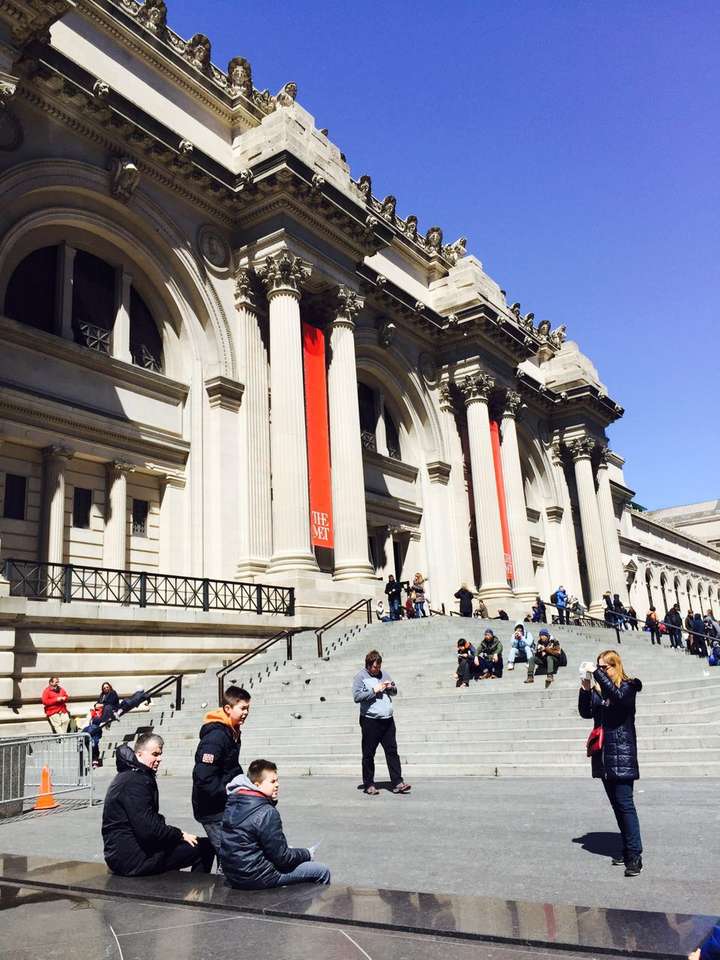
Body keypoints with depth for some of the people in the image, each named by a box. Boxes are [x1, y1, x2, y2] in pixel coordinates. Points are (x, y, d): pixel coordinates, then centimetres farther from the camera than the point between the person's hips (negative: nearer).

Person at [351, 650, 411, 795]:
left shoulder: (384, 674, 13)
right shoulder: (360, 677, -4)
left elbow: (394, 691, 22)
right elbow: (357, 696, -14)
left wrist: (391, 687, -1)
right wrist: (374, 690, -17)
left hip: (387, 719, 5)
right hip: (370, 721, -5)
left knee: (392, 751, 4)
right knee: (369, 754, 4)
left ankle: (397, 783, 8)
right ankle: (369, 785, 14)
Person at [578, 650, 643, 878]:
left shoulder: (628, 686, -5)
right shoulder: (597, 689, 10)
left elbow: (619, 697, -27)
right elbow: (585, 713, 3)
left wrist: (597, 673, -26)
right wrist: (585, 689, -9)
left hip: (622, 755, -6)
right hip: (604, 755, 6)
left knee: (625, 803, -10)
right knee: (616, 805, 12)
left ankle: (635, 855, -7)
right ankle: (627, 848, 21)